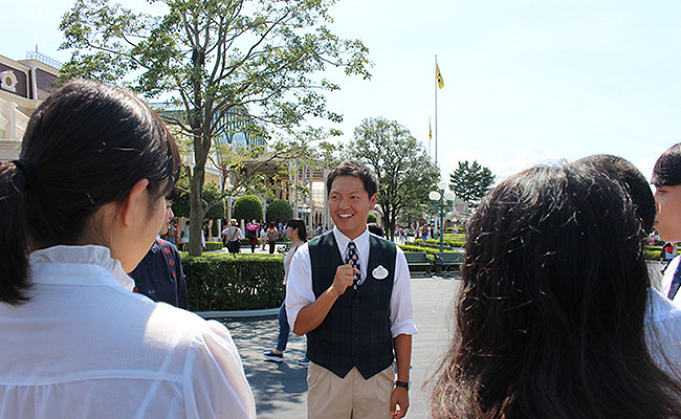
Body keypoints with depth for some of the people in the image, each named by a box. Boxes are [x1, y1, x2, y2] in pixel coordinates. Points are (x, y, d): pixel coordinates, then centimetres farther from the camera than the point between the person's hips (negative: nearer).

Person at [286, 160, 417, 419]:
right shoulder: (306, 257, -5)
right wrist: (334, 289, -23)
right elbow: (299, 325, -9)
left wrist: (402, 384, 0)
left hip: (379, 379, 1)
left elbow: (402, 325, 2)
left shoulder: (392, 256, -1)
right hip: (326, 378, -1)